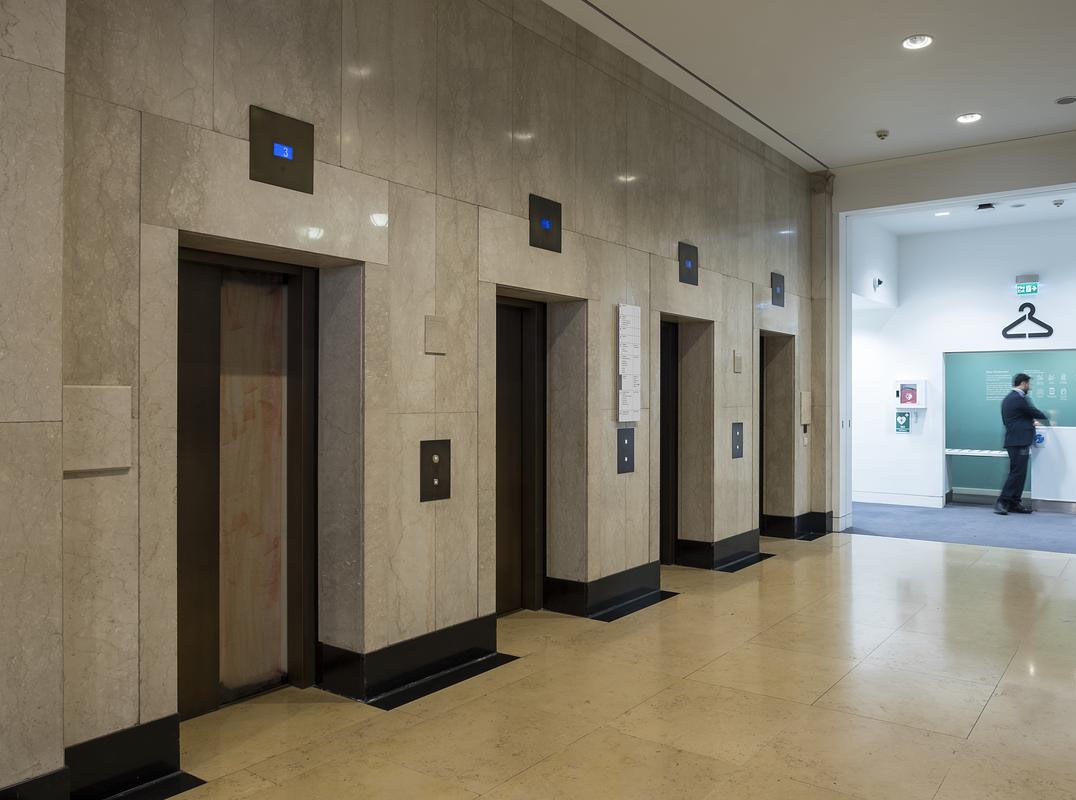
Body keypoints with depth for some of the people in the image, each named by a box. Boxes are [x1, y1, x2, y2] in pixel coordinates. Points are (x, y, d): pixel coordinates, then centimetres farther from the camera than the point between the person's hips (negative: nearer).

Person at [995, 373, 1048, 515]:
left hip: (1014, 441, 10)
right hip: (1020, 442, -10)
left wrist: (1031, 421, 15)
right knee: (1017, 473, -8)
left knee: (1018, 473, 11)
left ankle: (1014, 503, 12)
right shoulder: (1019, 398, -13)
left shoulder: (1008, 398, 17)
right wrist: (1046, 417, 15)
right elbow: (1034, 412, -4)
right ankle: (1002, 502, -9)